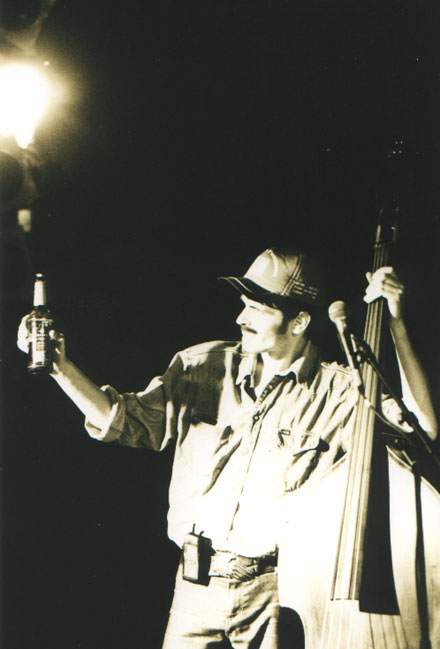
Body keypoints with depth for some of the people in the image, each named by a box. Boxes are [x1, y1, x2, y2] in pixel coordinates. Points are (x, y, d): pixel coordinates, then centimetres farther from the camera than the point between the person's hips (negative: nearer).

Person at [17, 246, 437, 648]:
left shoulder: (338, 391, -3)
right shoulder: (202, 367, 6)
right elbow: (125, 420, 9)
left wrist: (396, 326, -17)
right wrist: (61, 366, -5)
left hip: (278, 596, -2)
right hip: (197, 587, 3)